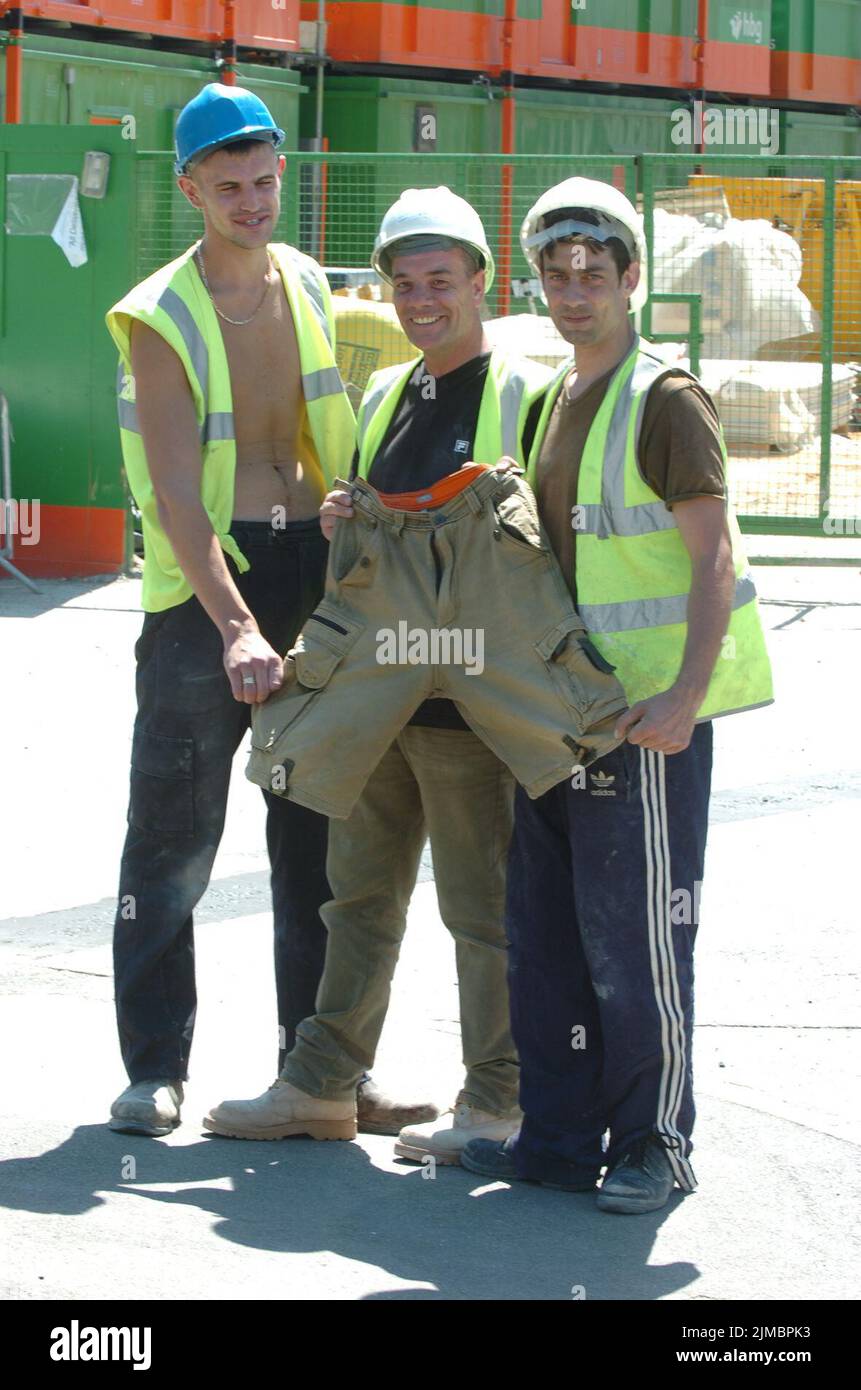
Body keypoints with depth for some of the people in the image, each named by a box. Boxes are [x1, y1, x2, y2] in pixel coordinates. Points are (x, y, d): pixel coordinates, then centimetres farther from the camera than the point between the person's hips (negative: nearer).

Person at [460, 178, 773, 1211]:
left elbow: (715, 555, -15)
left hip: (649, 710, -8)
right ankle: (560, 1135, 18)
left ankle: (655, 1144, 7)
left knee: (634, 932, -5)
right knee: (543, 927, 9)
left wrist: (688, 693, -25)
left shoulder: (665, 400, -9)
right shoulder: (556, 401, 15)